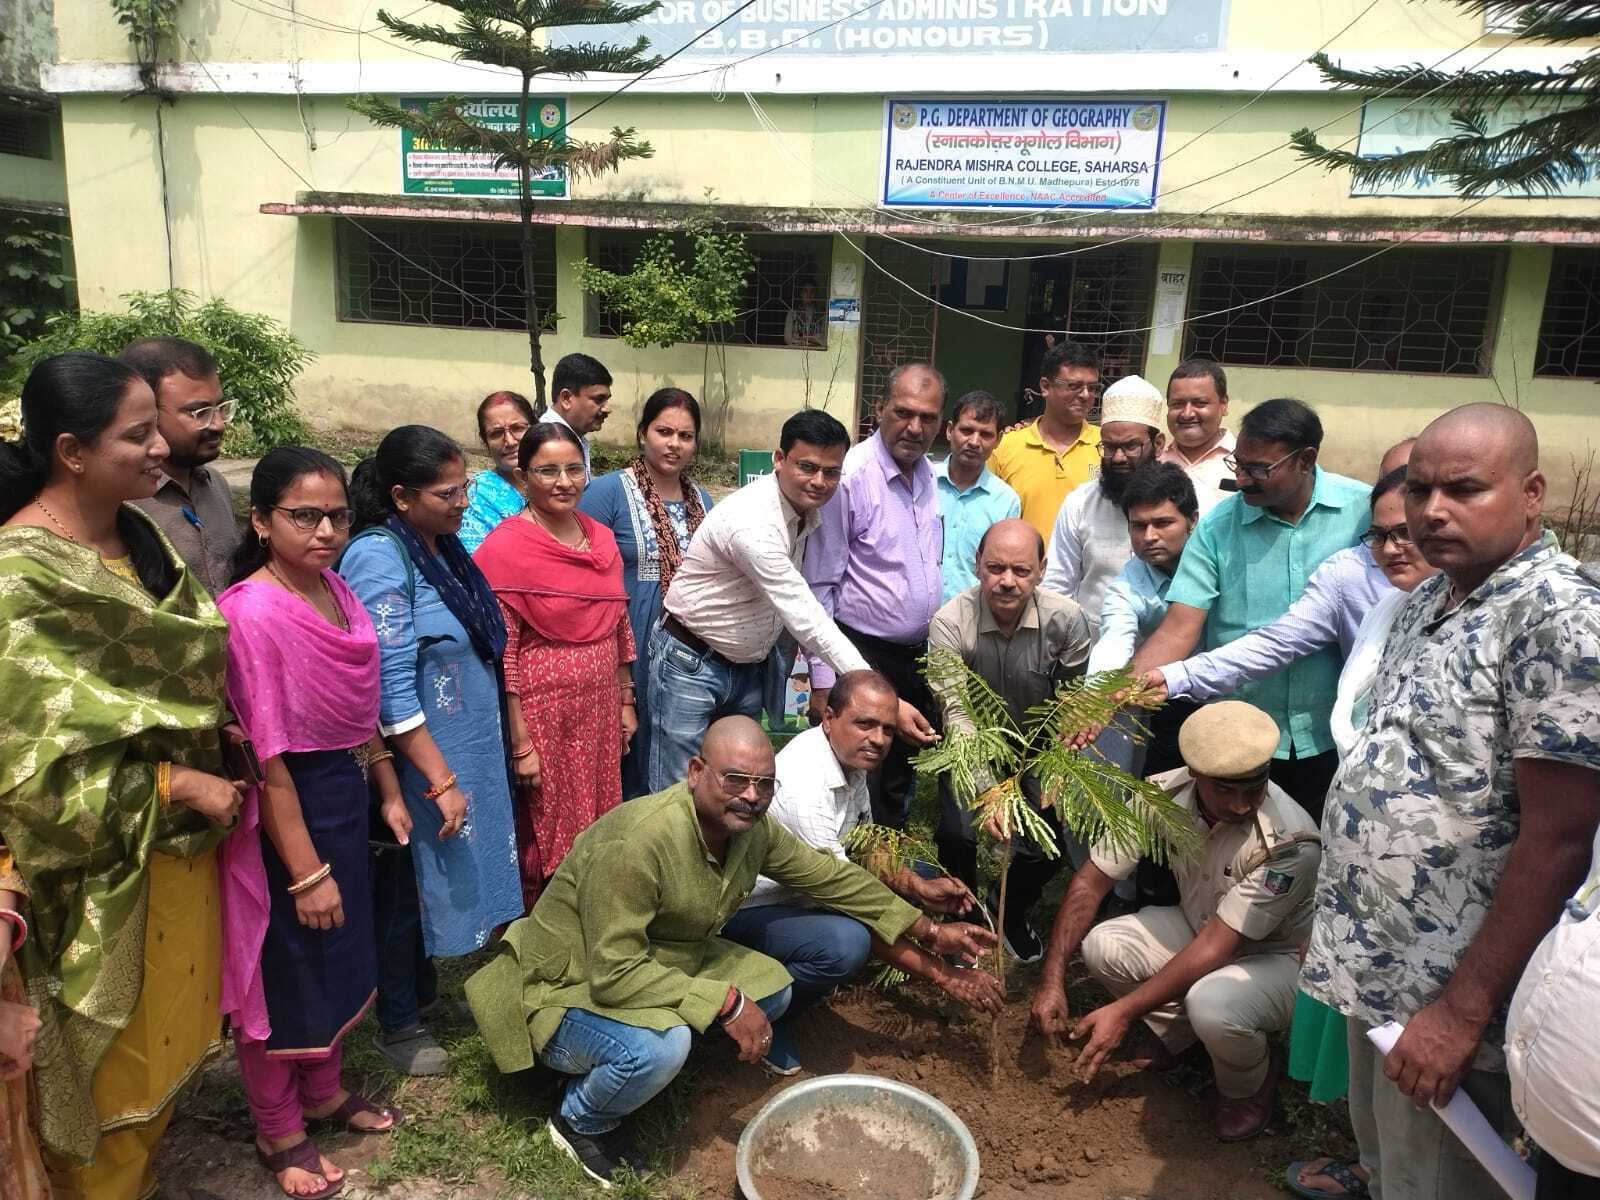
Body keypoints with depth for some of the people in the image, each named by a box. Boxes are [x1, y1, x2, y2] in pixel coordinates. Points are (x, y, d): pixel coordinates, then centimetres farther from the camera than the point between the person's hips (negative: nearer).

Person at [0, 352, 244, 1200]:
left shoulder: (140, 533, 0)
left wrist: (217, 755, 5)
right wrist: (177, 784, -18)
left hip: (179, 841, 7)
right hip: (102, 869, -7)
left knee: (165, 1033, 24)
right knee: (110, 1062, 14)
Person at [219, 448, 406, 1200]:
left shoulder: (336, 589, 1)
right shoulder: (252, 612, -23)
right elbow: (267, 758, -23)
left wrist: (388, 791, 14)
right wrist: (306, 870, -20)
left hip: (346, 792, 8)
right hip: (286, 806, -8)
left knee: (338, 956, 22)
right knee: (285, 970, 11)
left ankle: (324, 1091, 45)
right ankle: (280, 1132, 34)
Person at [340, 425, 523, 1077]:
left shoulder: (441, 546, 4)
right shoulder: (380, 557, -21)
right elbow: (391, 688, -23)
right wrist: (441, 781, -21)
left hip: (470, 751, 8)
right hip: (417, 761, -8)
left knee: (447, 878, 20)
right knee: (407, 888, 9)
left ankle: (425, 993, 41)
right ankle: (396, 1025, 29)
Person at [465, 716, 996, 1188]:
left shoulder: (754, 827, -11)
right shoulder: (636, 842, -35)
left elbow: (831, 876, 3)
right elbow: (614, 974, -34)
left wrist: (927, 930, 5)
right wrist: (726, 1003, -29)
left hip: (661, 961, 8)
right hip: (568, 992, -8)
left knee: (772, 988, -1)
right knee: (661, 1046, -34)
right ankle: (580, 1120, 0)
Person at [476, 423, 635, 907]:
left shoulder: (602, 537, 6)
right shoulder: (505, 547, -13)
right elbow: (502, 654, -14)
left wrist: (626, 702, 14)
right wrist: (521, 744, -15)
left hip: (602, 705, 6)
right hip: (541, 709, -6)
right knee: (547, 839, 7)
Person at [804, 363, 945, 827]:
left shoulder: (932, 475, 4)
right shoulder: (849, 478, -16)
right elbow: (819, 587, -15)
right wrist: (824, 681, -16)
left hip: (920, 655, 7)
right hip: (862, 656, -7)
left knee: (899, 786, 20)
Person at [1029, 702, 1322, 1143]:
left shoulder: (1290, 841, -34)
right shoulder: (1163, 794, -21)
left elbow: (1216, 946, -32)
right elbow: (1091, 881, -14)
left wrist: (1125, 1010, -30)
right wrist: (1052, 978, -18)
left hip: (1280, 955, -4)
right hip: (1201, 927, 5)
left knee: (1210, 1003, -35)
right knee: (1101, 948, -19)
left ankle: (1249, 1084, 2)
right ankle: (1178, 1034, 12)